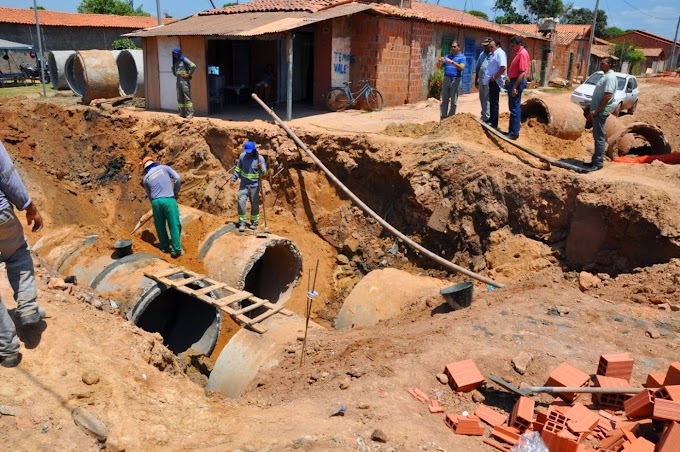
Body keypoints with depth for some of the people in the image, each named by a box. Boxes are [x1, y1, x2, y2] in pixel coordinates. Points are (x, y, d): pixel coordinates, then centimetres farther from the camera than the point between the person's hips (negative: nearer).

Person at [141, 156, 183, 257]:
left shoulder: (146, 178, 13)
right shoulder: (164, 167, 7)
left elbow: (149, 194, 18)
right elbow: (178, 179, -2)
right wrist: (176, 192, 11)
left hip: (156, 202, 3)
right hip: (168, 200, -3)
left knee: (160, 226, 16)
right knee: (174, 225, 0)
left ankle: (164, 247, 25)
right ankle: (176, 250, -2)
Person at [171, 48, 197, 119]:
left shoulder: (184, 59, -4)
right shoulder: (175, 62, 18)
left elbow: (193, 66, -15)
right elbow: (175, 73, 27)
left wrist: (188, 74, -12)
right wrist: (173, 68, 8)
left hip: (185, 80, -8)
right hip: (178, 81, 8)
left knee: (187, 97, -9)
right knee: (180, 98, 6)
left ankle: (190, 113, -10)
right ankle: (182, 113, 10)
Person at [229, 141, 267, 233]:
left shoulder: (260, 158, -12)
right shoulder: (242, 156, -2)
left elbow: (264, 171, -20)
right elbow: (238, 169, 10)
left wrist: (260, 168, -42)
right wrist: (233, 179, 10)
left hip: (254, 185, -2)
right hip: (244, 184, 2)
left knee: (254, 204, 6)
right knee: (241, 202, -9)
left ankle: (254, 222, 22)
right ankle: (242, 223, -2)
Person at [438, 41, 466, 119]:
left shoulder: (462, 57, 2)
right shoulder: (447, 56, 15)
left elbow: (462, 68, -14)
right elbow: (439, 66, 13)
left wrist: (452, 62, -22)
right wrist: (439, 61, -10)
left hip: (455, 80, -4)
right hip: (446, 79, 4)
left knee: (453, 101, 0)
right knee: (444, 100, 4)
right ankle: (443, 116, 8)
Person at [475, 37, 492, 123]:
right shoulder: (481, 54, 13)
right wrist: (476, 80, 16)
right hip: (481, 81, 7)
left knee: (487, 100, -5)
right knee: (482, 99, 15)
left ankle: (486, 118, -2)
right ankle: (484, 115, 29)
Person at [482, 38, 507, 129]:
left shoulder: (500, 53, -13)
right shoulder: (493, 54, 17)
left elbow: (503, 67, -25)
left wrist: (494, 77, -21)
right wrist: (491, 78, 12)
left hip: (495, 81, -10)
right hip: (491, 81, 10)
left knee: (494, 102, -7)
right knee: (491, 101, 15)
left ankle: (494, 123, -3)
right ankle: (491, 120, 23)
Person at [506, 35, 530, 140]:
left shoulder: (522, 54, -16)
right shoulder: (518, 53, 15)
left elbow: (522, 73, -22)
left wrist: (515, 87, -25)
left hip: (517, 82, -10)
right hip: (514, 81, 10)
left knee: (515, 108, -8)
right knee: (513, 107, 14)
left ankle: (514, 133, -5)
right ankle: (513, 130, 21)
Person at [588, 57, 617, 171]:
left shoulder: (610, 77, -15)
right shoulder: (605, 76, 16)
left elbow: (608, 96, -23)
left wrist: (596, 111, -21)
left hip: (601, 112, -10)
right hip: (597, 111, 10)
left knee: (599, 137, -8)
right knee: (596, 137, 14)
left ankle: (599, 163, -5)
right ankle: (595, 160, 21)